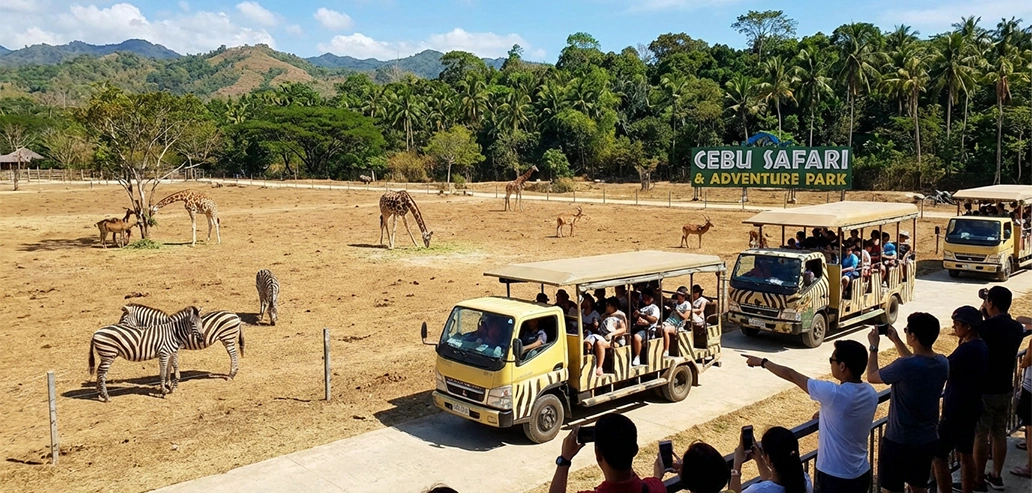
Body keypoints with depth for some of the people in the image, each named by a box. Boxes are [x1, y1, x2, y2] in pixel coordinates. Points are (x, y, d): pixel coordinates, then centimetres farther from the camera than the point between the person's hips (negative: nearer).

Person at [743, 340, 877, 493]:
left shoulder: (834, 394, -26)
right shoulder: (871, 393, -5)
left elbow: (791, 375, -14)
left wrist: (762, 362, -1)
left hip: (835, 477, -7)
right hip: (862, 474, 7)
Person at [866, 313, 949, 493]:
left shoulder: (904, 366, -26)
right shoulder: (942, 363, -5)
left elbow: (872, 376, -8)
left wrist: (874, 346, 4)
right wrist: (896, 341, 19)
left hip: (899, 441, -7)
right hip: (928, 439, 7)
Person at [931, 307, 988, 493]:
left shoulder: (967, 350, -24)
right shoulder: (981, 346, 7)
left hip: (957, 412, -10)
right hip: (971, 409, 10)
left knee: (938, 456, -4)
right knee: (965, 454, 19)